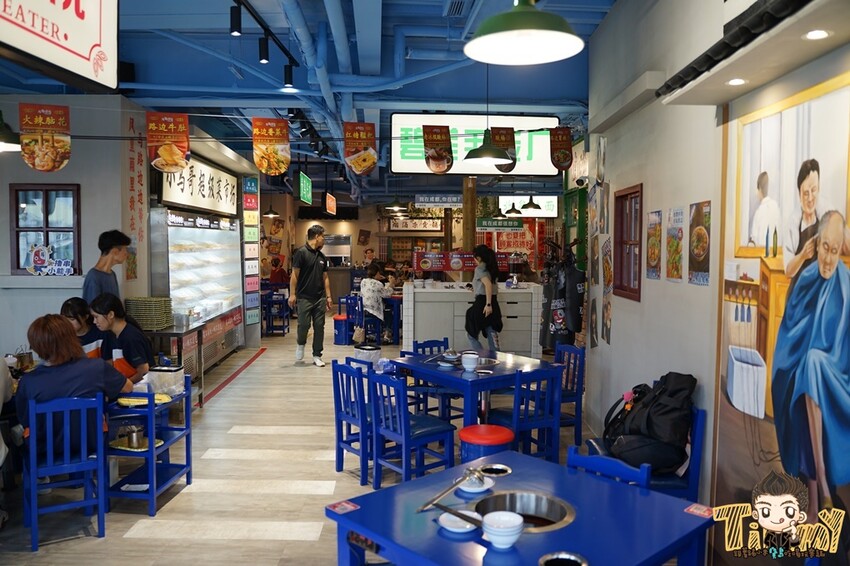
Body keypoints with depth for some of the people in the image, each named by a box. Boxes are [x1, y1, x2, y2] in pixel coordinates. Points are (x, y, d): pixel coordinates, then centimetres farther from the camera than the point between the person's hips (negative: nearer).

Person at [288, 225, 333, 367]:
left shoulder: (322, 256, 12)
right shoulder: (301, 252, -9)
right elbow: (294, 275, -10)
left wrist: (329, 296, 10)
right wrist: (292, 294, -14)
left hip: (320, 298, 6)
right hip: (304, 297, -6)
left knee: (319, 327, 5)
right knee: (304, 325, -4)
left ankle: (317, 356, 13)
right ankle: (300, 343, 27)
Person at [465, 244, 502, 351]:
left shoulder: (479, 269, -10)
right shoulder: (492, 268, 12)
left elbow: (488, 284, -25)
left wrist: (488, 304, -27)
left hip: (482, 303, -7)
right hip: (493, 303, 7)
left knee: (471, 335, 8)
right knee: (492, 336, 10)